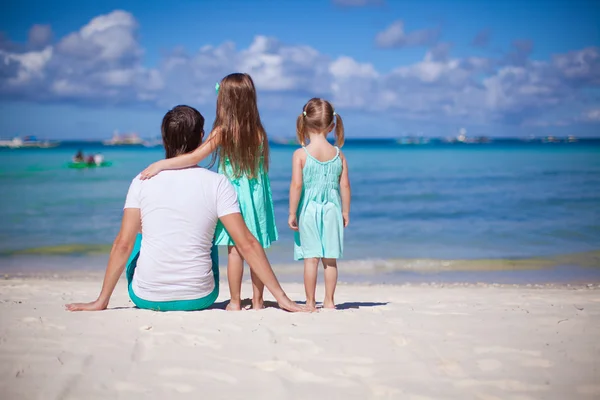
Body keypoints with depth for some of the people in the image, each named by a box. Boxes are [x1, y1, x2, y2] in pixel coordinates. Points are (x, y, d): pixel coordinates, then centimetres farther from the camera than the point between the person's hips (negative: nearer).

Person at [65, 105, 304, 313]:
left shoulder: (143, 181, -4)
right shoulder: (217, 184, -7)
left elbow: (123, 244, -5)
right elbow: (247, 244, -10)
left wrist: (101, 301, 4)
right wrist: (281, 297, -4)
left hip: (146, 298, 0)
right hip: (199, 299, 0)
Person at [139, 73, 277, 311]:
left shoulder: (223, 132, -12)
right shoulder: (259, 132, -1)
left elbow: (195, 158, -21)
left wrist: (160, 164, -20)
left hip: (233, 194, -3)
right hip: (257, 195, 3)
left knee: (235, 249, 3)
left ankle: (235, 303, 9)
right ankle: (257, 301, 15)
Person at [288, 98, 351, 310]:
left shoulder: (300, 154, -9)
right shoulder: (338, 155, 0)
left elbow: (296, 185, -14)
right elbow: (345, 185, 1)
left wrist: (292, 213, -7)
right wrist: (345, 211, 11)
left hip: (308, 210, -2)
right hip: (331, 210, 2)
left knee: (311, 258, 2)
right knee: (330, 259, 9)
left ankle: (310, 302, 8)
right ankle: (329, 301, 16)